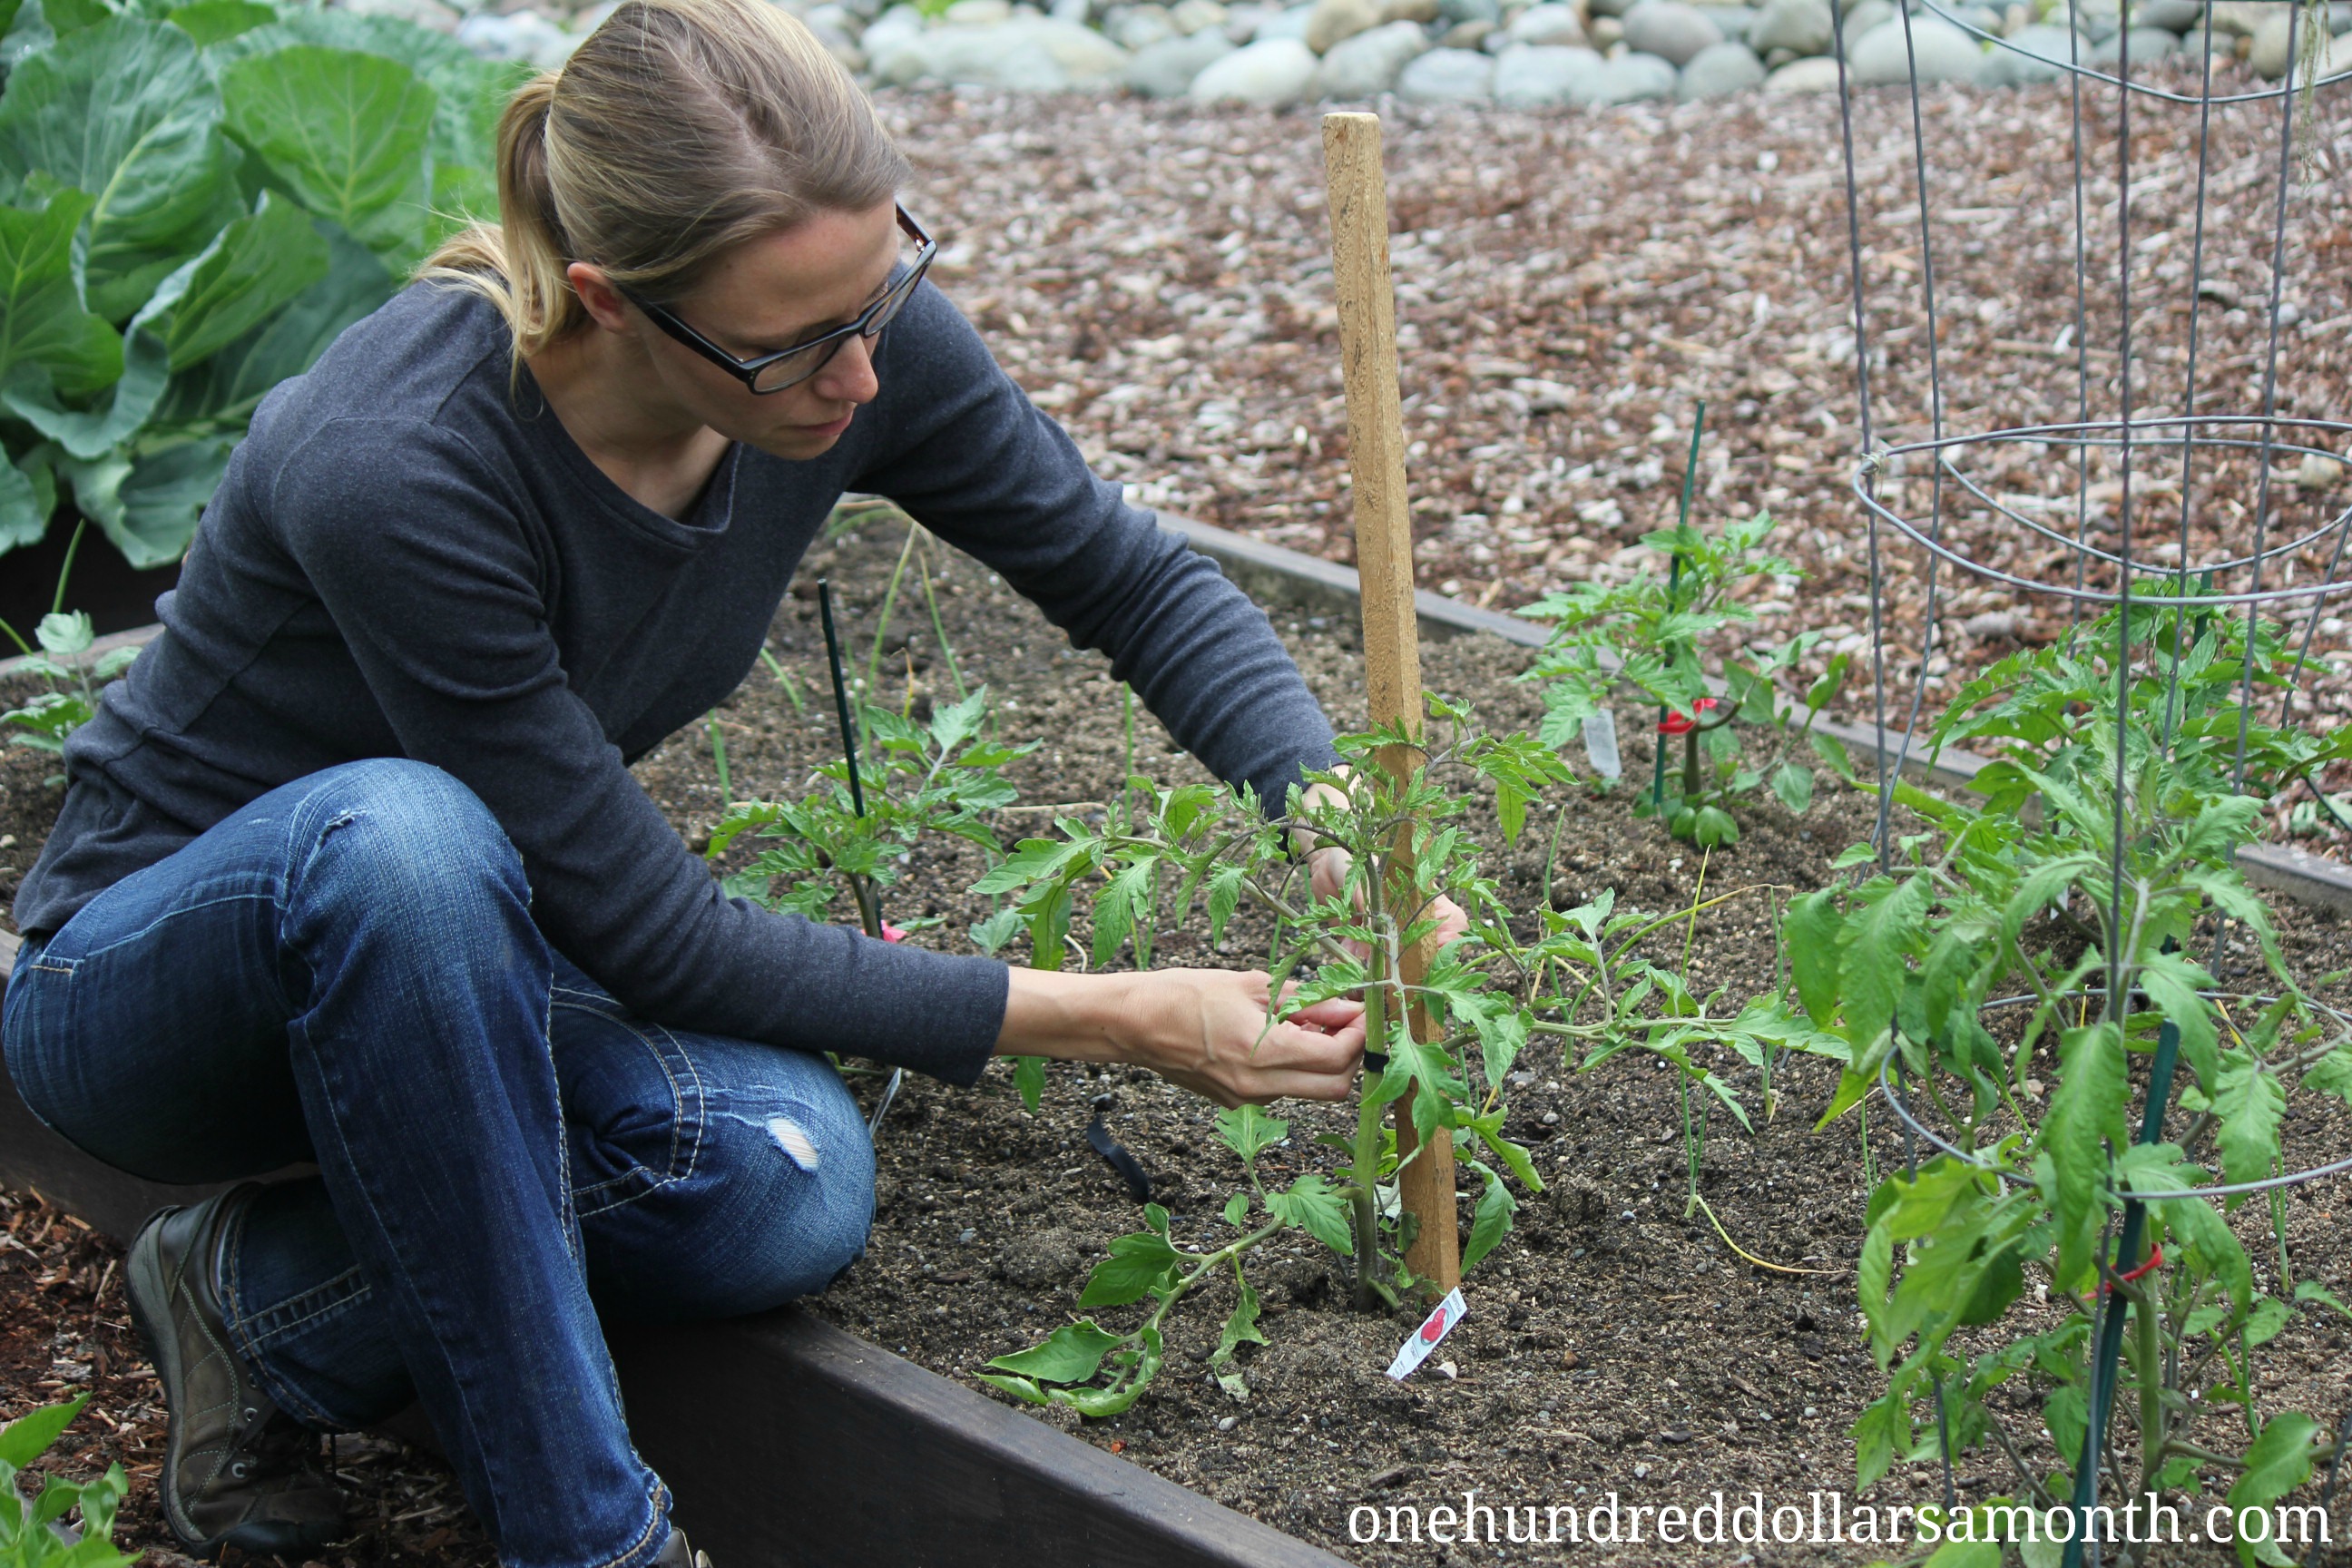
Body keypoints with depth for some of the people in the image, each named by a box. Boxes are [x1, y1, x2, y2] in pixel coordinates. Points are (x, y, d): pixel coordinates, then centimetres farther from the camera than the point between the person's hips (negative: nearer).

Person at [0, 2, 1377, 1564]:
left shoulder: (851, 330, -18)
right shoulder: (393, 471, -35)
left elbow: (1136, 577, -3)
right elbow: (661, 943, -29)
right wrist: (1115, 1019, -27)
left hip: (453, 965, 5)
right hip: (149, 970, -4)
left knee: (793, 1172, -28)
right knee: (402, 834, -41)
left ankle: (270, 1300, -3)